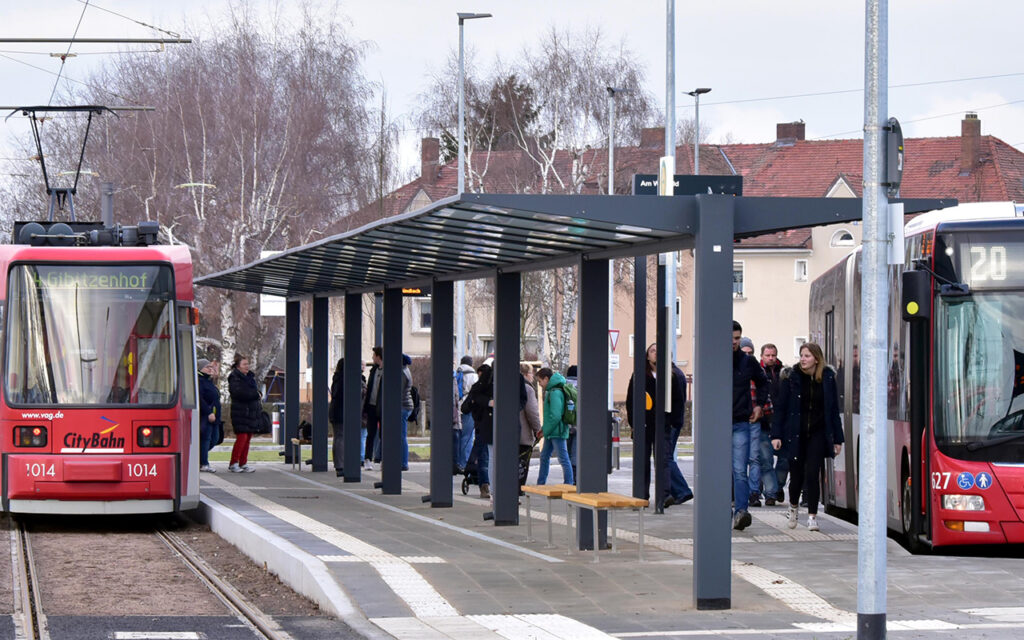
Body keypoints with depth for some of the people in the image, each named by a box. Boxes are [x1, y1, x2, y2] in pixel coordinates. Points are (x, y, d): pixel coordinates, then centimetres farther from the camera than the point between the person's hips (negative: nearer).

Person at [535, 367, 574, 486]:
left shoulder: (555, 393, -18)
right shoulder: (550, 391, 13)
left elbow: (555, 415, -23)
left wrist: (546, 431, -15)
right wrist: (543, 427, 13)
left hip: (557, 432, -11)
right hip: (551, 432, 11)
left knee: (563, 459, -5)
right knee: (544, 456, 17)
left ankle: (569, 484, -1)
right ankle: (540, 484, 26)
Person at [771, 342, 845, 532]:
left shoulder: (828, 378, 2)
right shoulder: (791, 377, -1)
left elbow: (834, 409, 6)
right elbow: (780, 407, 0)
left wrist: (837, 438, 6)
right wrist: (776, 435, -7)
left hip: (818, 434, 0)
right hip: (795, 434, 0)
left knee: (812, 474, -9)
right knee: (797, 476, 6)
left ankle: (812, 516, -2)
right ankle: (793, 506, 34)